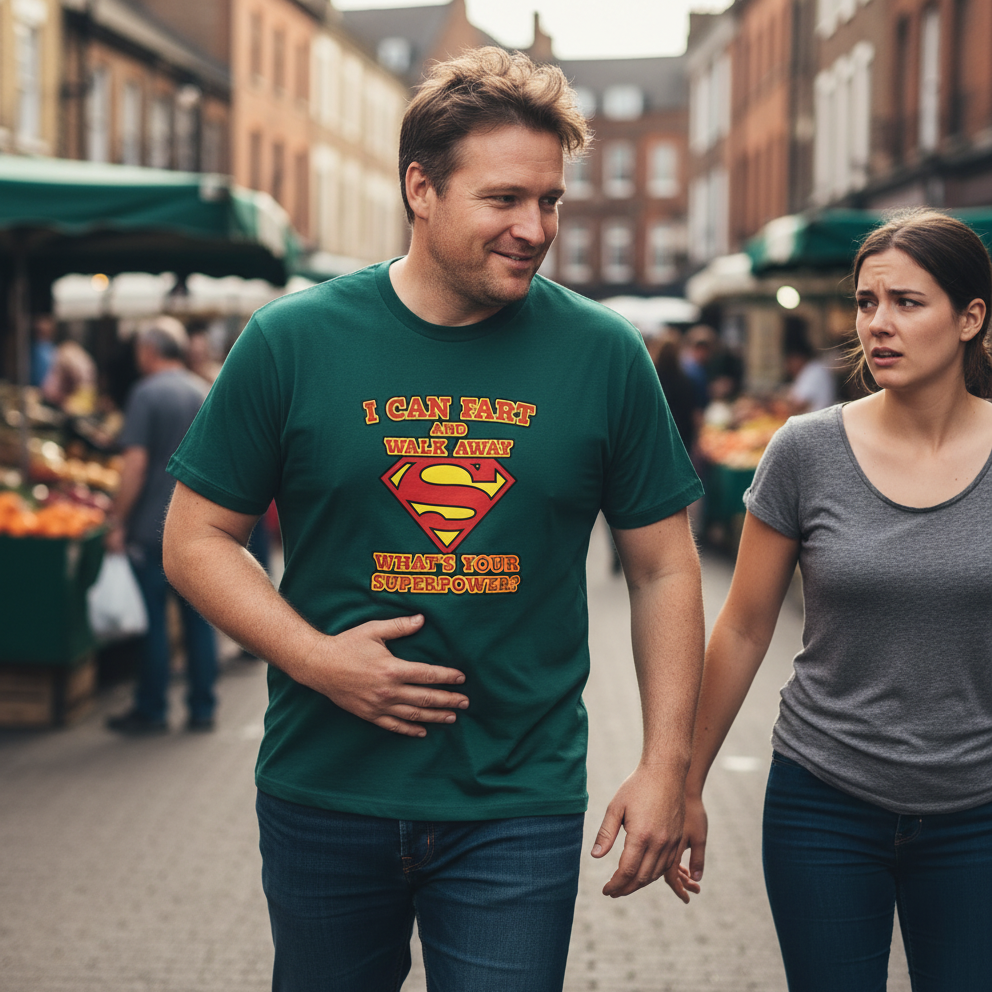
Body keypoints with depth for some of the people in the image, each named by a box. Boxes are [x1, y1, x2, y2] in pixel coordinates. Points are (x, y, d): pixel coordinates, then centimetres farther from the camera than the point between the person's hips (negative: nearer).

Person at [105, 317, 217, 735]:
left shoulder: (147, 393, -9)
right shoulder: (206, 393, 9)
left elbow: (135, 463, -15)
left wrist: (117, 521, -10)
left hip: (153, 527, -5)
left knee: (153, 618, 2)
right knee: (198, 617, 9)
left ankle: (152, 711, 9)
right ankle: (202, 709, 13)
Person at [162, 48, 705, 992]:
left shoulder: (604, 354, -3)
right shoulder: (292, 340, -5)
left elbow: (663, 567, 3)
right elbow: (196, 539, 1)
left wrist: (665, 764, -2)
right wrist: (315, 658, -14)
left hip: (519, 807, -1)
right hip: (323, 797, 1)